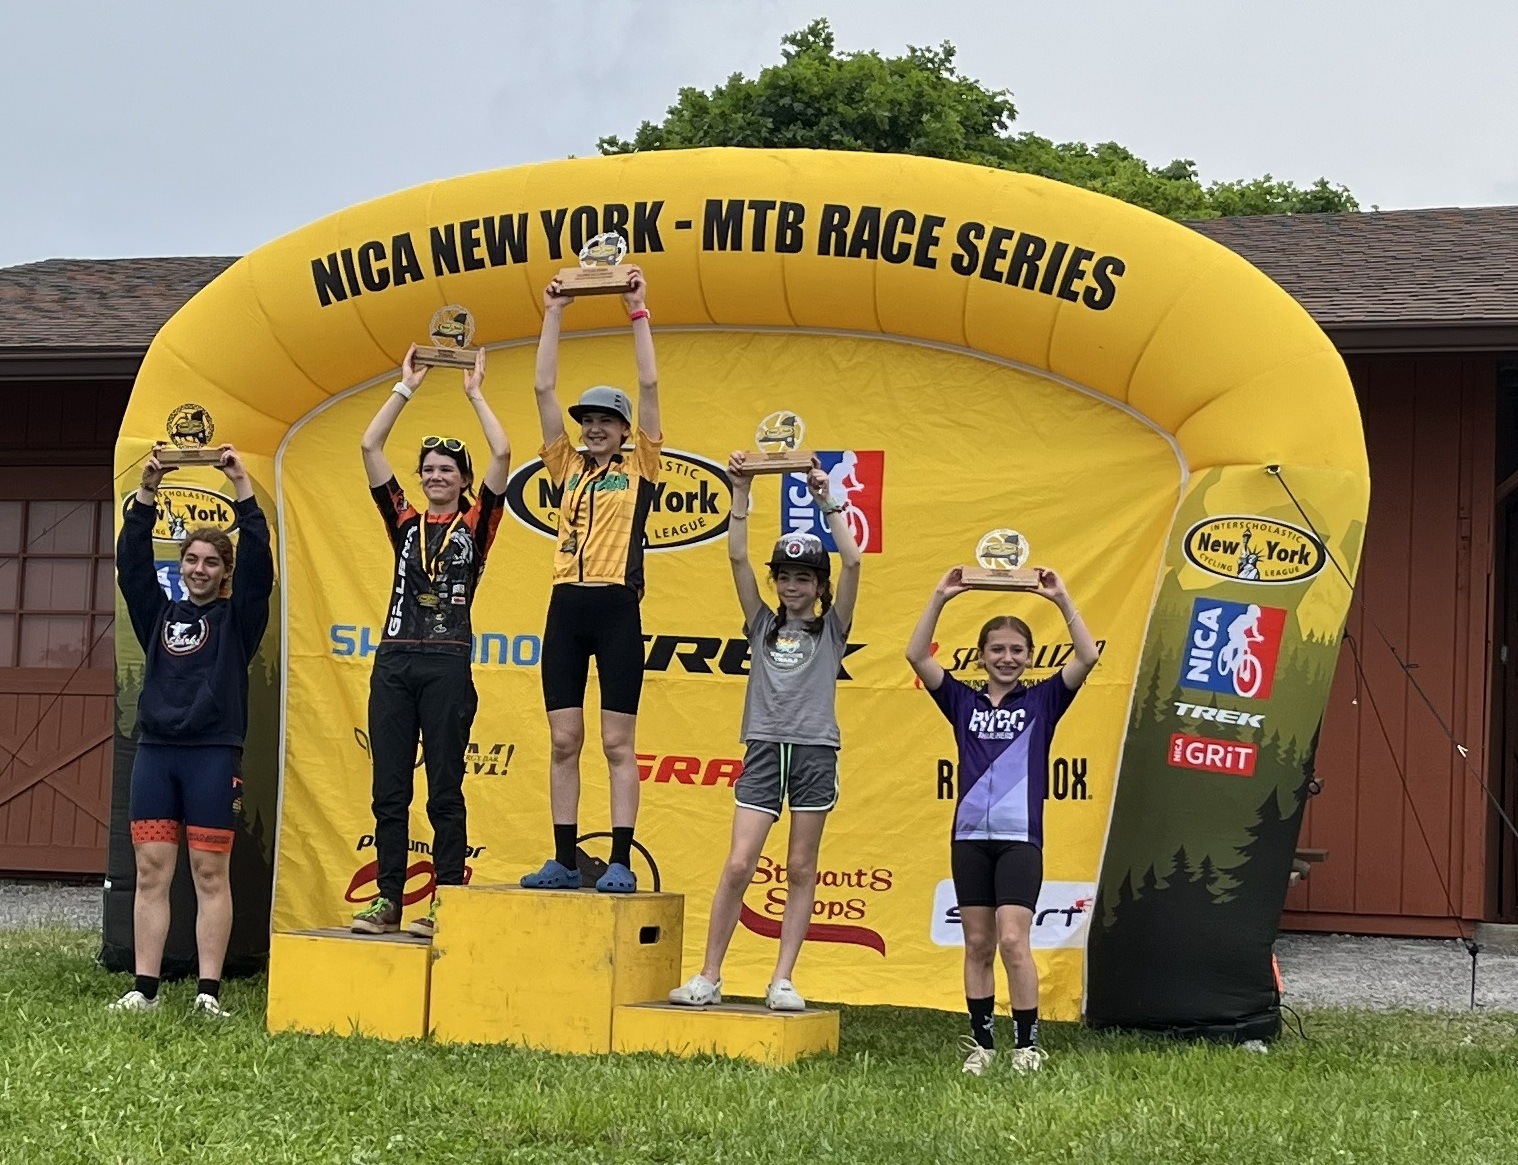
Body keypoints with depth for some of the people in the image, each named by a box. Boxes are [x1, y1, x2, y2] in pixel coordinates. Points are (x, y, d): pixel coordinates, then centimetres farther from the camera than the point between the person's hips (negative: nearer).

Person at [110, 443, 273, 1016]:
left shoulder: (238, 617, 8)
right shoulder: (159, 614, 17)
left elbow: (257, 559, -4)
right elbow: (132, 559, 9)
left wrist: (241, 485, -8)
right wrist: (147, 490, -1)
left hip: (213, 754, -3)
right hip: (155, 752, 4)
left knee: (211, 875, -4)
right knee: (151, 872, 0)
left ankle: (209, 992, -5)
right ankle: (144, 989, 0)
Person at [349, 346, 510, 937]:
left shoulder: (475, 524, 6)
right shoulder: (405, 522, 14)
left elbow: (502, 455, -6)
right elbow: (370, 447, 9)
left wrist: (475, 393, 2)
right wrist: (407, 387, 10)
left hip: (448, 665, -4)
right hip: (394, 662, 4)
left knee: (444, 792, -2)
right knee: (389, 790, 4)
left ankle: (447, 905, 1)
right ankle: (387, 901, 8)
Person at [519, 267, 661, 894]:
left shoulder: (639, 467, 5)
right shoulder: (568, 466, 14)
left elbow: (648, 385, -2)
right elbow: (543, 388, 10)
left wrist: (638, 312, -3)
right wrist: (554, 313, 7)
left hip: (616, 608, -4)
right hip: (567, 607, 4)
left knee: (617, 743, -3)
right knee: (564, 742, 5)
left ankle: (621, 864, -3)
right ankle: (564, 861, 9)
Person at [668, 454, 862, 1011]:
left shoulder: (830, 629, 8)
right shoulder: (763, 625, 13)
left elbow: (852, 562, -6)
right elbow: (737, 557, 4)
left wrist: (828, 501, -9)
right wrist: (741, 493, -3)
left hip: (814, 753, -1)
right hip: (764, 750, 1)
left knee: (801, 870, 3)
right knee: (738, 866, -7)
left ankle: (782, 980, 6)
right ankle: (709, 977, -3)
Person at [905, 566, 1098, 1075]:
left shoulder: (1041, 701, 7)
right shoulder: (963, 702, 11)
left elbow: (1086, 657, -5)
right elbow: (917, 656, 3)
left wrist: (1062, 599, -8)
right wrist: (940, 598, -4)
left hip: (1019, 838, -3)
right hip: (970, 836, 3)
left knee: (1012, 941, -12)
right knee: (977, 945, 6)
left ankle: (1027, 1045, -5)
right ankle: (981, 1043, 13)